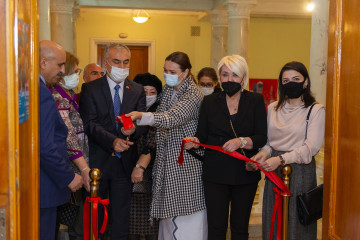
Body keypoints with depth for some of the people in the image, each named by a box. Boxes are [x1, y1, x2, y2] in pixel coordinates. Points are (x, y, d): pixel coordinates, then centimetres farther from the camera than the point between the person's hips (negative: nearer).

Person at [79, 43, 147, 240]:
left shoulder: (138, 90, 7)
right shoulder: (90, 89, -2)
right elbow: (89, 124, -12)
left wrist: (134, 128, -25)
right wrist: (113, 141, -26)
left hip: (125, 163, 2)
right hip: (98, 161, -2)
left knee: (121, 217, 11)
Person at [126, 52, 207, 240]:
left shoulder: (194, 95, -15)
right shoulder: (167, 90, 10)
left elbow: (171, 118, -29)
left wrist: (140, 116, -42)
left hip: (185, 162, -7)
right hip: (167, 158, 7)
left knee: (185, 215, -3)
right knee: (169, 212, 11)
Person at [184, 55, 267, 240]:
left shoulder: (256, 101, 2)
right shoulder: (210, 102, 6)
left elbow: (262, 138, -6)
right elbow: (202, 135, 4)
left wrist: (242, 141, -23)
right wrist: (195, 141, -17)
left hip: (245, 174, 0)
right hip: (215, 174, 0)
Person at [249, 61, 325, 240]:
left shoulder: (316, 110, -4)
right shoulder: (273, 108, 10)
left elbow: (311, 147, -12)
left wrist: (281, 159, -22)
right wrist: (264, 153, -8)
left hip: (300, 170, -4)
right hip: (274, 171, 4)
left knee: (297, 221, 2)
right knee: (273, 220, 9)